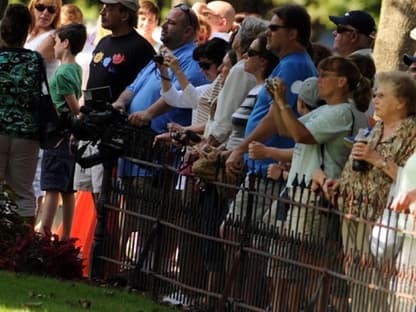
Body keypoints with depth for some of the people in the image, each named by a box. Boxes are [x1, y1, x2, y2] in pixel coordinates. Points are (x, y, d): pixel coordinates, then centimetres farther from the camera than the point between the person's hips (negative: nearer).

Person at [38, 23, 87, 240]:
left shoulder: (62, 73, -15)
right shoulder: (76, 69, 12)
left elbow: (74, 107, -16)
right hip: (69, 133, 9)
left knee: (51, 187, -11)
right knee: (67, 189, 9)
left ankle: (44, 233, -15)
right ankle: (66, 237, 12)